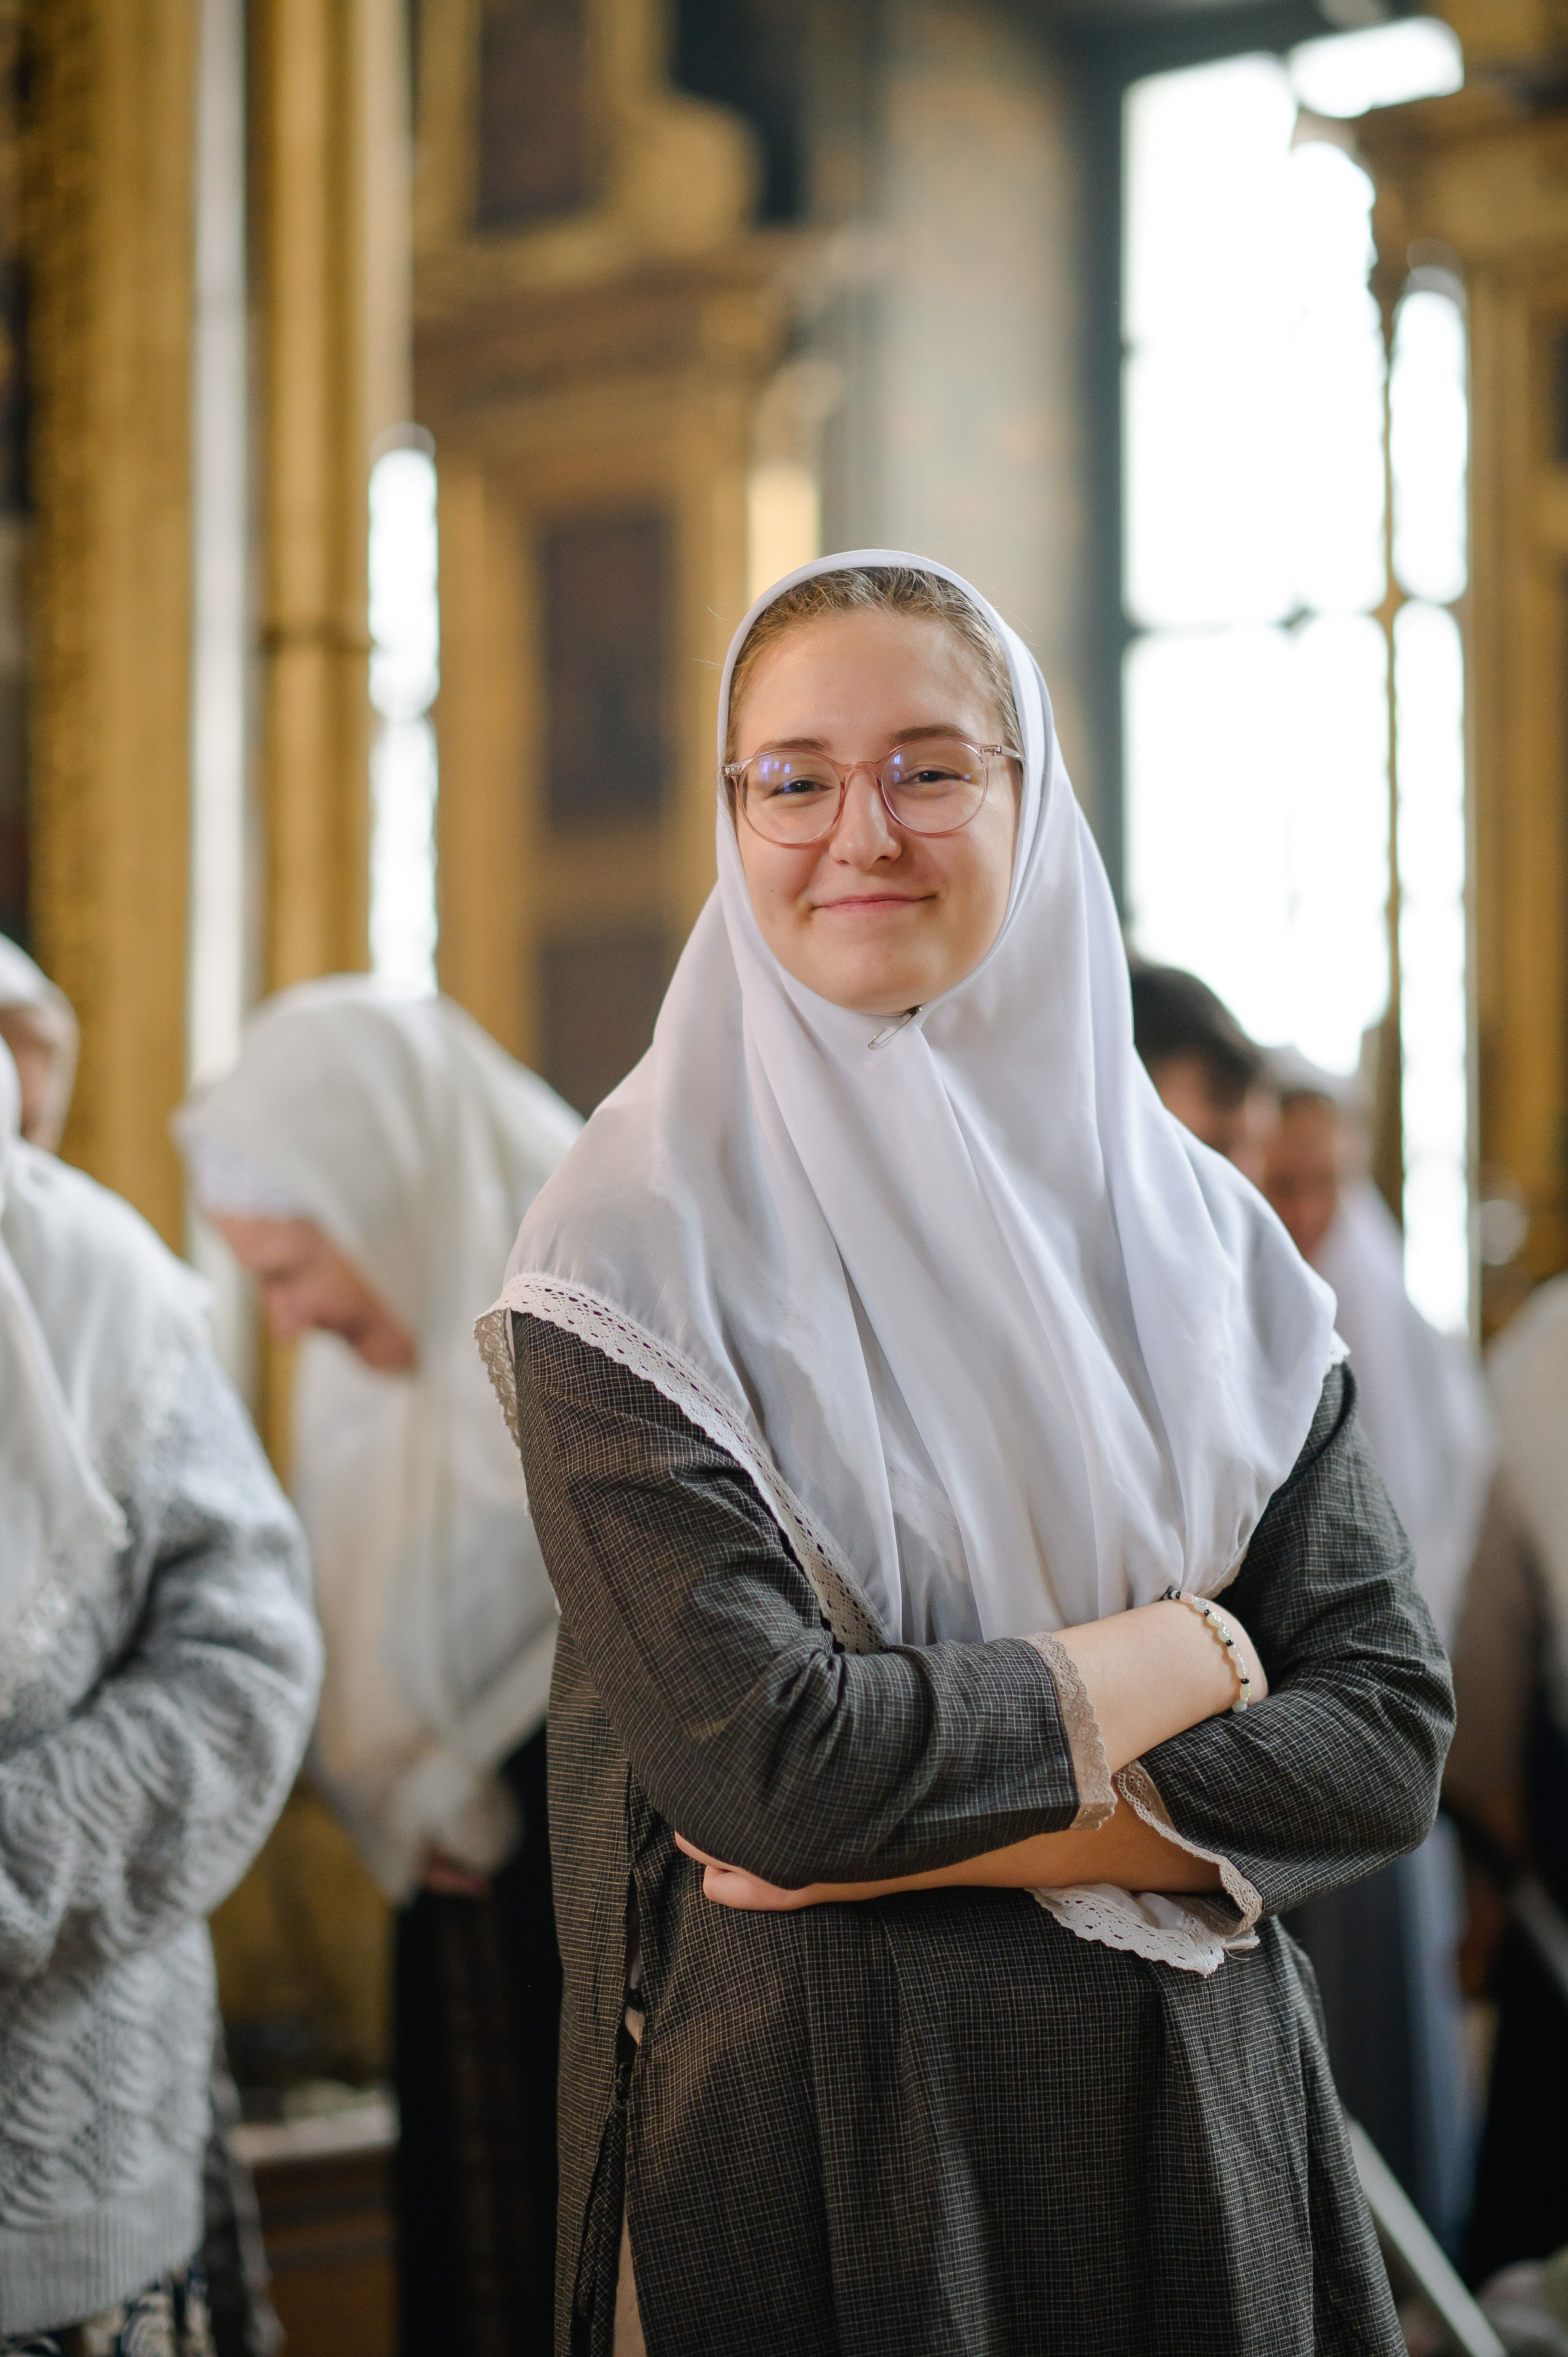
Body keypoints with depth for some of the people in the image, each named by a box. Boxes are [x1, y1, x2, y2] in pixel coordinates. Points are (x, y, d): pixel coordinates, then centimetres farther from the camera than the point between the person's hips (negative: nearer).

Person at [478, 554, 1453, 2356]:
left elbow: (1385, 1732, -2)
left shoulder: (1201, 1236, 2)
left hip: (1190, 2118, 4)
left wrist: (970, 1831, -15)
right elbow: (753, 1756, -20)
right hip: (803, 2124, -3)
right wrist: (1177, 1660, -9)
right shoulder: (639, 1247, -10)